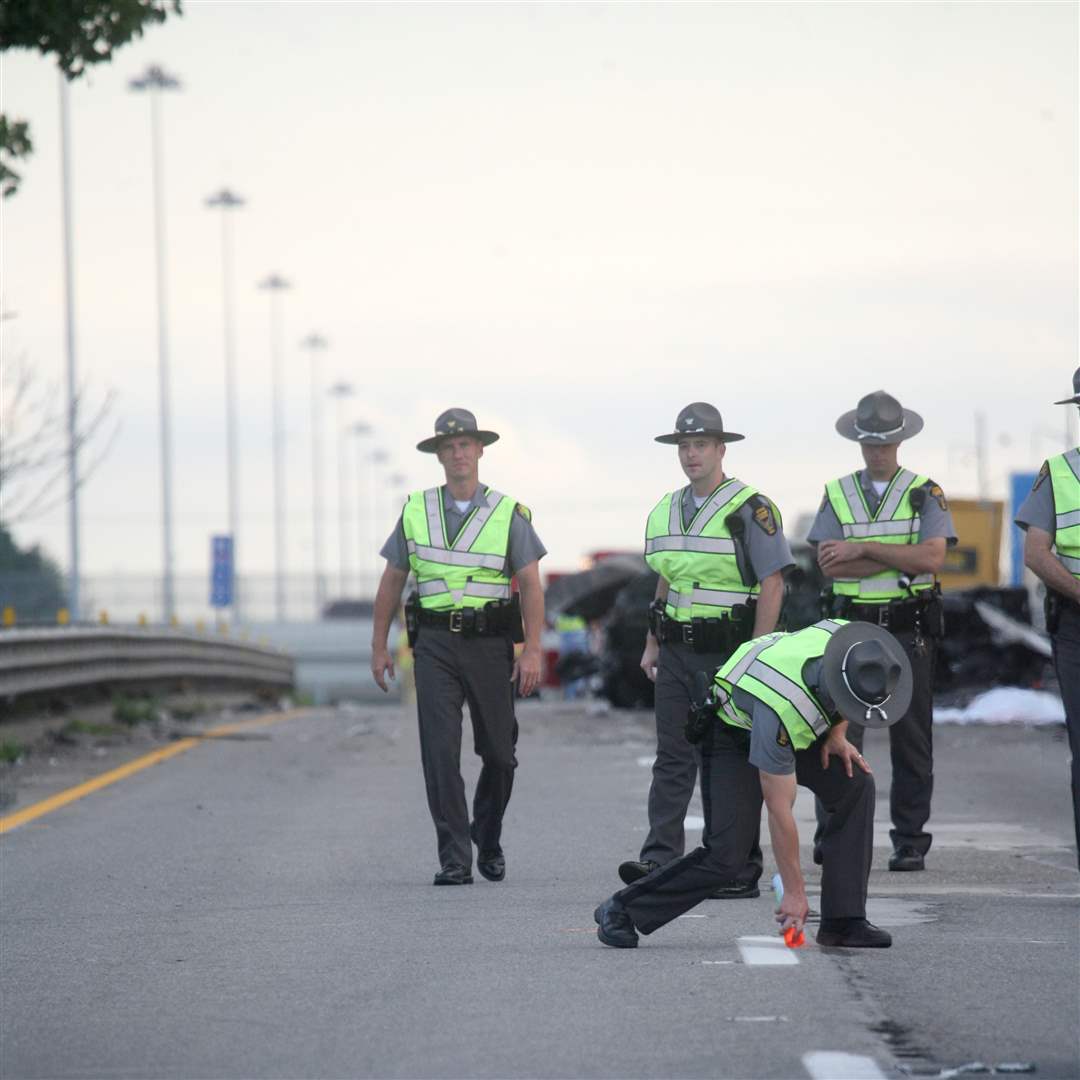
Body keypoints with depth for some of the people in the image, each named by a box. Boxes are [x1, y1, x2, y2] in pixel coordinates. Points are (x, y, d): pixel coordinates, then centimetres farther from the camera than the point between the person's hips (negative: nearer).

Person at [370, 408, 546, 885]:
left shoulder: (509, 513, 0)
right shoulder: (416, 510, 6)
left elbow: (531, 584, -2)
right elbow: (392, 579, 12)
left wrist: (532, 650, -11)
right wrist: (378, 645, 9)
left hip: (490, 644, 0)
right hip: (435, 644, 0)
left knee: (499, 753, 7)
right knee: (440, 751, -10)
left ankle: (488, 840, 31)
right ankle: (454, 859, -9)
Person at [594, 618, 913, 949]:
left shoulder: (850, 640, -28)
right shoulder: (782, 709, -42)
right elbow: (779, 810, -31)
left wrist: (837, 733, -8)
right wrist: (794, 891, -23)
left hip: (795, 731, 7)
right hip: (733, 733, -7)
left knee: (856, 785, -13)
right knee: (727, 854, -16)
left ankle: (843, 921, -6)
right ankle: (622, 910, -1)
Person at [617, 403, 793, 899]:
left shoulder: (750, 508, -8)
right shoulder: (666, 511, 12)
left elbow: (773, 584, -11)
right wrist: (652, 644, 15)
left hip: (728, 652, -6)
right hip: (676, 652, 6)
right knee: (672, 759, -1)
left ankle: (740, 870, 5)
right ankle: (660, 860, -6)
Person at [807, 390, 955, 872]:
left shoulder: (925, 493, 4)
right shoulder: (837, 494, 8)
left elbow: (932, 557, -12)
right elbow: (829, 563, -5)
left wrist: (864, 549, -13)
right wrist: (900, 559, -11)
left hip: (909, 629, -1)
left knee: (911, 740, 2)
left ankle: (910, 843, 7)